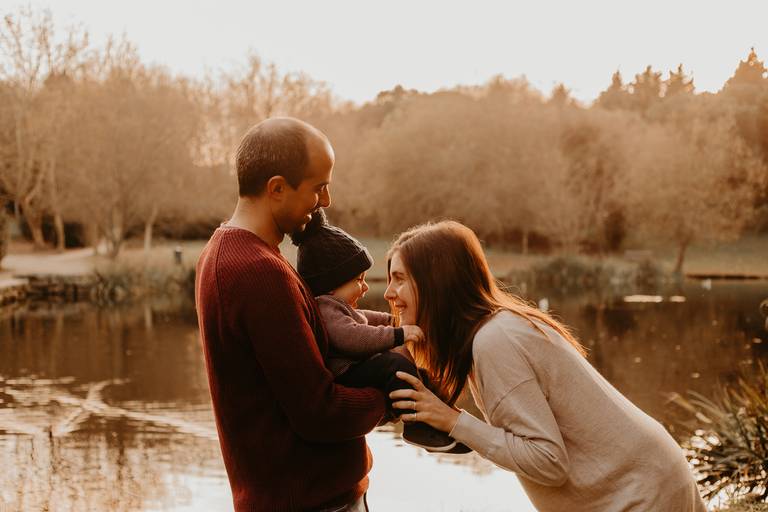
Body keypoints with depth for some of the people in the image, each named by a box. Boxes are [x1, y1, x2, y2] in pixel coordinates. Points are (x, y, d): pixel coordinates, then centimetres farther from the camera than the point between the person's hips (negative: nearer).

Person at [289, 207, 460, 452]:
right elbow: (351, 336, -34)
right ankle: (417, 426, -24)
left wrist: (389, 319, 37)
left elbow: (357, 318, 42)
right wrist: (397, 334, -34)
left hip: (358, 370, 12)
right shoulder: (324, 308, -18)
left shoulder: (333, 305, 20)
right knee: (397, 365, -31)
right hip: (346, 376, -12)